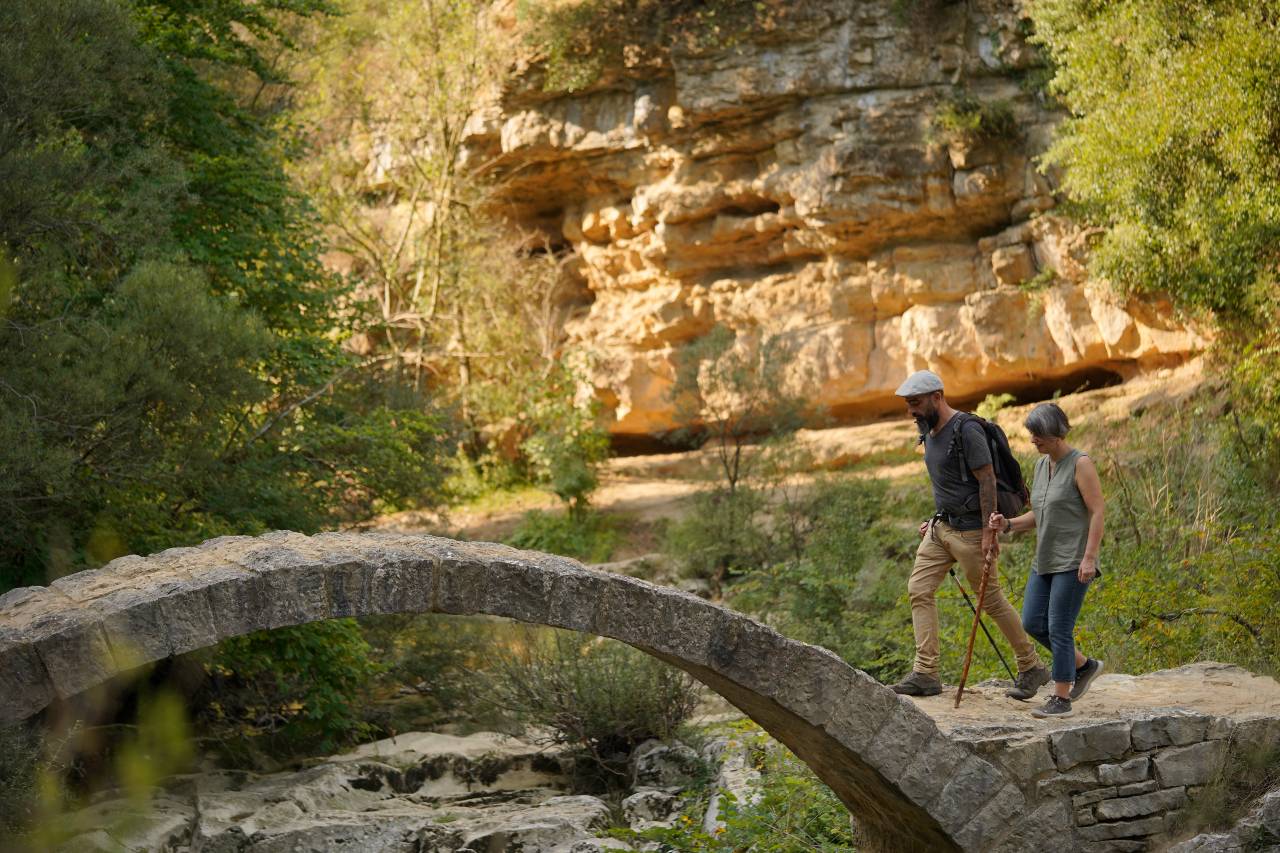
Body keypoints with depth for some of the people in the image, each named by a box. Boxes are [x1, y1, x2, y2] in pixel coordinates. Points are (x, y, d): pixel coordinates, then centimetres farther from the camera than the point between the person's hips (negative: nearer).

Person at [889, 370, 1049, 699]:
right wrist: (936, 520, 17)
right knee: (919, 589, -1)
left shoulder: (967, 431, -18)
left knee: (992, 600, 0)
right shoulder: (930, 432, 11)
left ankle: (1032, 668, 15)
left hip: (970, 530, -9)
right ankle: (926, 674, -2)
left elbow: (987, 480, -19)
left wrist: (988, 532, -22)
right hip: (942, 527, 9)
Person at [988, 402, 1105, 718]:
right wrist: (1007, 524, 1)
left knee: (1059, 629, -6)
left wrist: (1089, 557, -22)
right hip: (1045, 561, 9)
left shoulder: (1081, 464, -13)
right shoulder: (1042, 465, 11)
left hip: (1073, 563, -8)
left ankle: (1062, 699, 3)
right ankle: (1084, 666, 25)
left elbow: (1098, 512, -16)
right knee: (1033, 623, 7)